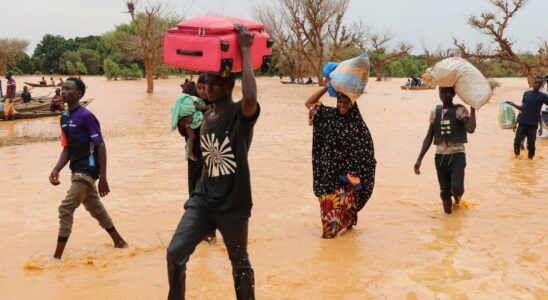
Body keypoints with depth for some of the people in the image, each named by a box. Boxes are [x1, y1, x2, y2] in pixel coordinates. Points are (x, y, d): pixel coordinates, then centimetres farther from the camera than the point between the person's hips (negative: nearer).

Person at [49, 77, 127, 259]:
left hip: (87, 170, -9)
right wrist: (56, 170, -3)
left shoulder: (86, 116, -14)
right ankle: (119, 242, 33)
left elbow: (101, 146, -15)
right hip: (77, 171, 9)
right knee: (97, 210, 18)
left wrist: (103, 178, -18)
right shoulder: (64, 118, 10)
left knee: (66, 209, -11)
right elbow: (67, 149, 13)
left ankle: (57, 256, -4)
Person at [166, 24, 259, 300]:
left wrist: (245, 50, -32)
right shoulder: (206, 117, 7)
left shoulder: (241, 115, -16)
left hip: (233, 204, -6)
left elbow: (250, 98, -36)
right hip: (203, 199, 6)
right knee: (175, 253, -4)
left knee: (240, 262, 11)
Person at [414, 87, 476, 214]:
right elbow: (429, 137, 10)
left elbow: (470, 129, -23)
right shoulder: (434, 112, 6)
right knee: (444, 191, 6)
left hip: (457, 156, -3)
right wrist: (419, 159, 5)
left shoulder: (460, 110, -5)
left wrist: (473, 108, -21)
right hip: (440, 157, 3)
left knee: (456, 188, -18)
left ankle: (458, 194, 19)